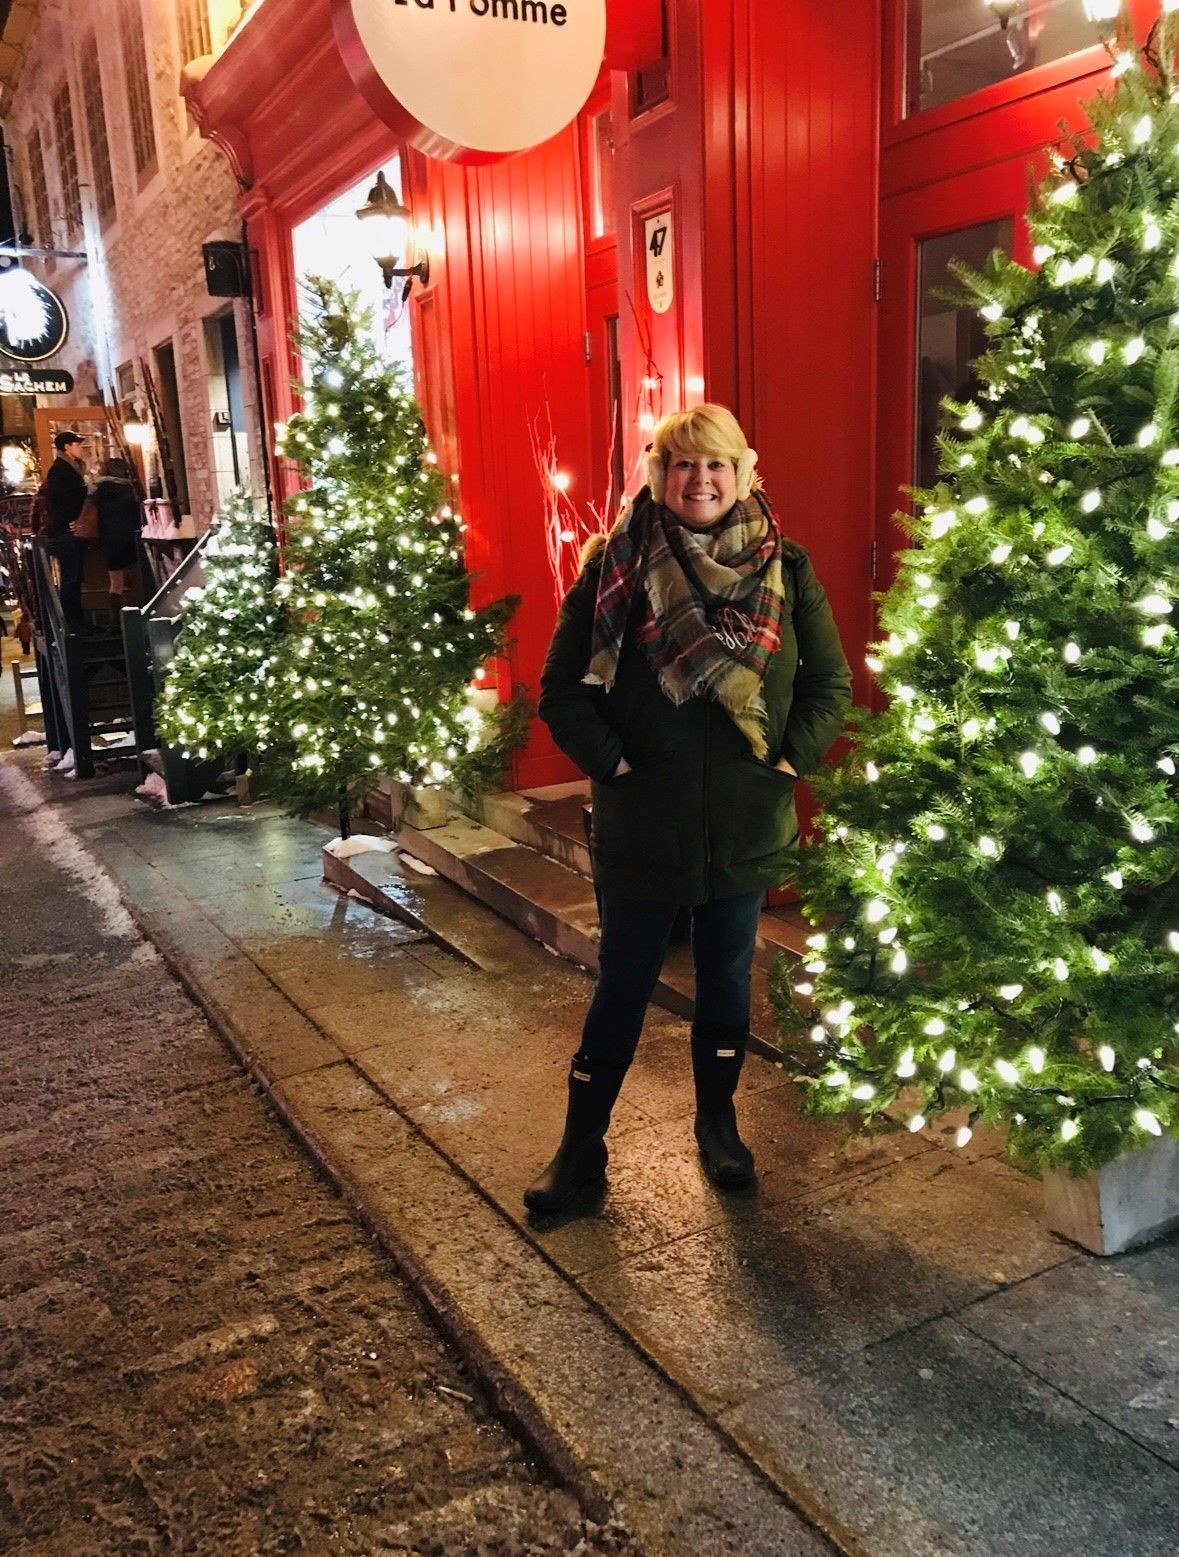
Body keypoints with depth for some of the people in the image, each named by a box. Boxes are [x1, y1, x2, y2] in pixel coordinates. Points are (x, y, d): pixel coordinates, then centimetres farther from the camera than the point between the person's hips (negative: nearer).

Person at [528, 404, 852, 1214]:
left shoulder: (785, 570, 0)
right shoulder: (615, 567, -6)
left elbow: (831, 684, 5)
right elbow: (563, 691, -4)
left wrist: (789, 760, -5)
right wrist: (613, 764, -12)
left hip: (747, 827, 2)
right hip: (641, 826, -2)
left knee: (727, 980, 17)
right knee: (621, 988, 9)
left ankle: (719, 1123, 38)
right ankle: (582, 1146, 25)